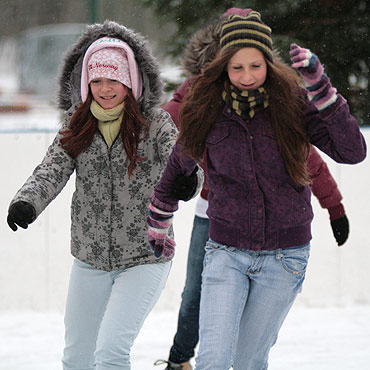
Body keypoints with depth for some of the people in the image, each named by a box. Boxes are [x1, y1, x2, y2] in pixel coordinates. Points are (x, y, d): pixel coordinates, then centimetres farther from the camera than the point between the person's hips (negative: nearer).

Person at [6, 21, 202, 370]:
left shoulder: (155, 123, -8)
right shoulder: (77, 126, 2)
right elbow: (51, 171, -9)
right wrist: (25, 202, -30)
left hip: (144, 259, -5)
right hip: (89, 260, 5)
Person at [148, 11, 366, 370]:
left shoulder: (292, 103, -9)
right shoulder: (207, 111, -5)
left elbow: (352, 151, -19)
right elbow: (178, 165, 14)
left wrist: (321, 89, -27)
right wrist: (158, 218, 24)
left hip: (285, 256, 0)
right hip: (227, 252, 0)